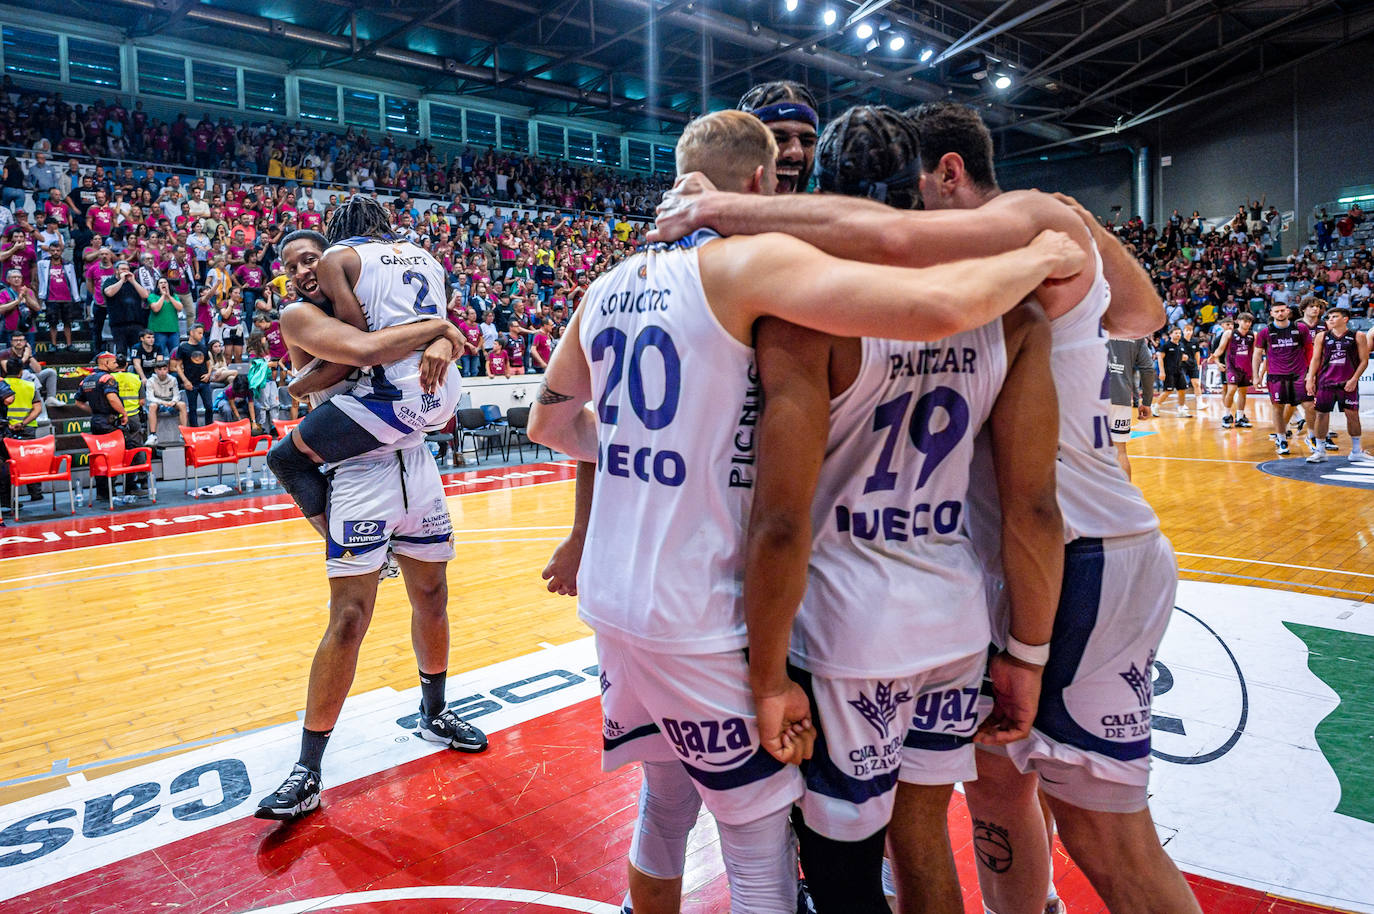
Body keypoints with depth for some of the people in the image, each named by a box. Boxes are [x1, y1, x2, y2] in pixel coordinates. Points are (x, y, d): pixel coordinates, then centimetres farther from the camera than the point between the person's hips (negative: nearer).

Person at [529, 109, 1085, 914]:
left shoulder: (610, 287, 9)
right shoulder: (750, 261, -13)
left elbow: (549, 422, 20)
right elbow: (935, 307, -25)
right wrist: (1038, 259, -7)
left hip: (611, 600, 7)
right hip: (701, 619, -7)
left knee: (666, 804, 26)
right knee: (761, 844, 12)